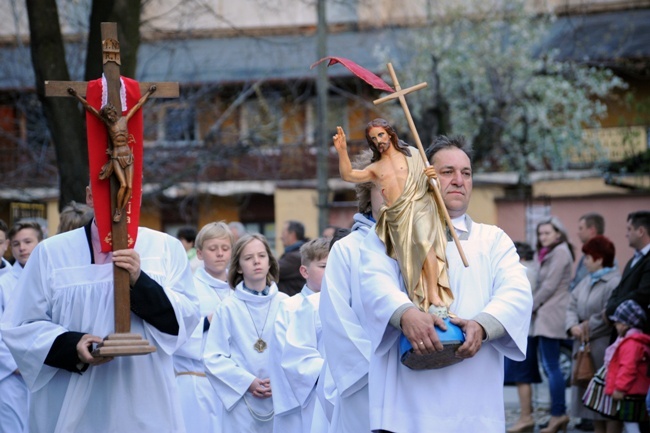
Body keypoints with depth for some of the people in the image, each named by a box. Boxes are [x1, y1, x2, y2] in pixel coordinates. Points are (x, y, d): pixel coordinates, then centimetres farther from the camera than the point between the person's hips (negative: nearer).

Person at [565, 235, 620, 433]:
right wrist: (573, 327, -7)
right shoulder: (586, 281, 14)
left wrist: (587, 328, -12)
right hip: (584, 346, 9)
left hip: (603, 348, -9)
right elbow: (572, 306, 12)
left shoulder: (614, 282, -15)